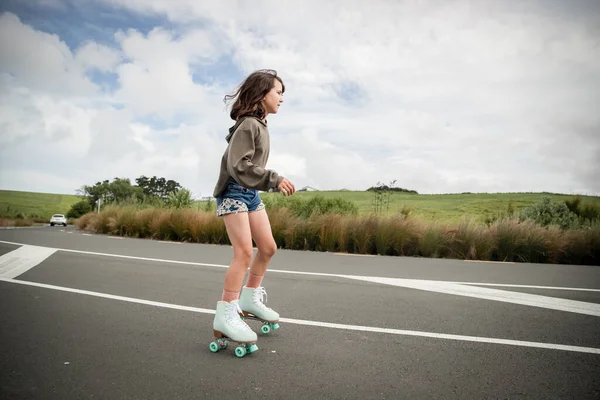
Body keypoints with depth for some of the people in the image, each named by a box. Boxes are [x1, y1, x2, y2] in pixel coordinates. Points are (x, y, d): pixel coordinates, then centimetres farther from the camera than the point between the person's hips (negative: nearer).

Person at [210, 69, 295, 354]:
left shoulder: (259, 124, 12)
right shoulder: (248, 124, -17)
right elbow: (238, 166, -26)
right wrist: (274, 180, -30)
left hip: (251, 194, 10)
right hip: (233, 193, -9)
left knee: (268, 248, 10)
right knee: (244, 253, -15)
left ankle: (250, 298, 26)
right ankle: (226, 315, -6)